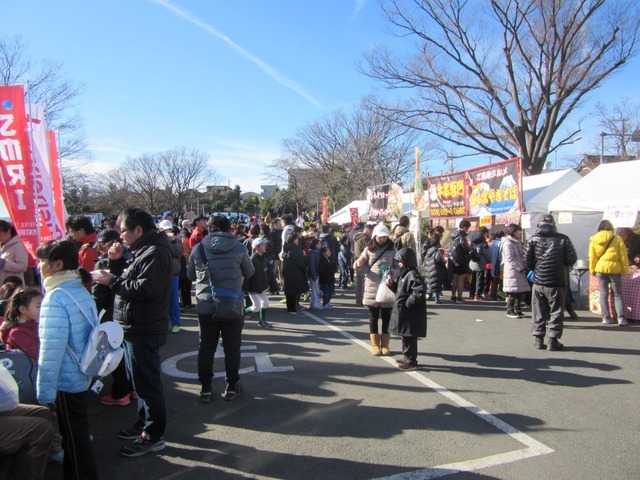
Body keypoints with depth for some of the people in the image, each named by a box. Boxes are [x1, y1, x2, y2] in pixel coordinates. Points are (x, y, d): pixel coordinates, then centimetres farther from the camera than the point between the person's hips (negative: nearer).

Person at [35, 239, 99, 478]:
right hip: (83, 376, 8)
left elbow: (51, 351, -22)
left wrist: (44, 393, -15)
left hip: (66, 381, -8)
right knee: (78, 434, 22)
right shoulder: (82, 291, 5)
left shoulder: (56, 298, -21)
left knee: (74, 439, 8)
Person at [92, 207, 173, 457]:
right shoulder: (144, 250, 15)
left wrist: (113, 281, -19)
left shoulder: (154, 254, -19)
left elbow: (146, 289, -28)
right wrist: (115, 280, 3)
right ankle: (144, 423, 38)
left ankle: (153, 436, 12)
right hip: (136, 328, 11)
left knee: (146, 383, 0)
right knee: (141, 380, 22)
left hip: (144, 331, -11)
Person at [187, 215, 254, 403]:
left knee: (206, 347, 12)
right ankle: (231, 387, 18)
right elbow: (249, 272, 7)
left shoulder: (199, 249, -1)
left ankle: (205, 388, 18)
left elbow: (190, 275, 10)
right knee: (232, 348, 10)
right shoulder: (239, 248, -5)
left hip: (206, 306, 2)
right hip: (232, 306, -1)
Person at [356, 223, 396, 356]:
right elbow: (361, 265, 6)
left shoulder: (392, 250, 6)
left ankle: (385, 344, 18)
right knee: (373, 316, 6)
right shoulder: (369, 250, 5)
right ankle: (375, 344, 15)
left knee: (386, 317, 6)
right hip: (372, 287, 0)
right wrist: (359, 265, -16)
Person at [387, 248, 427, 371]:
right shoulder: (404, 273, 13)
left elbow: (420, 291, -29)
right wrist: (392, 284, 2)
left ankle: (411, 361, 8)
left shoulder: (412, 275, -19)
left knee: (409, 337, -2)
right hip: (404, 312, 10)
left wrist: (409, 302, -23)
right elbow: (399, 289, 20)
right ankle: (407, 357, 32)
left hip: (410, 314, -10)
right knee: (405, 336, 19)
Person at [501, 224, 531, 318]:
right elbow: (510, 259, -18)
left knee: (520, 291, 10)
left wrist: (523, 267, 7)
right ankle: (510, 311, 5)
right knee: (513, 292, -5)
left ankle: (518, 310, 18)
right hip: (512, 271, -9)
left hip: (519, 271, 9)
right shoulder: (508, 243, -12)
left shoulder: (517, 242, 18)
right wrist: (521, 268, -17)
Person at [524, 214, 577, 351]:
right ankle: (553, 340, 7)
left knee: (539, 312, 11)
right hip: (558, 282, -1)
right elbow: (572, 259, -3)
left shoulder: (533, 239, -2)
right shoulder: (563, 239, -4)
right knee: (556, 312, 6)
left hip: (538, 281, 1)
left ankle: (538, 338, 14)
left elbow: (527, 261, -5)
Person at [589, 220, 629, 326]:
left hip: (600, 269, 1)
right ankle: (621, 318, -2)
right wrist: (625, 270, 6)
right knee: (618, 295, 6)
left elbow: (592, 257, 3)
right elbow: (623, 256, -2)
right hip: (614, 269, -1)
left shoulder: (594, 240, 0)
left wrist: (592, 270, 11)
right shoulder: (617, 239, -5)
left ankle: (606, 317, 9)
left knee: (603, 294, 9)